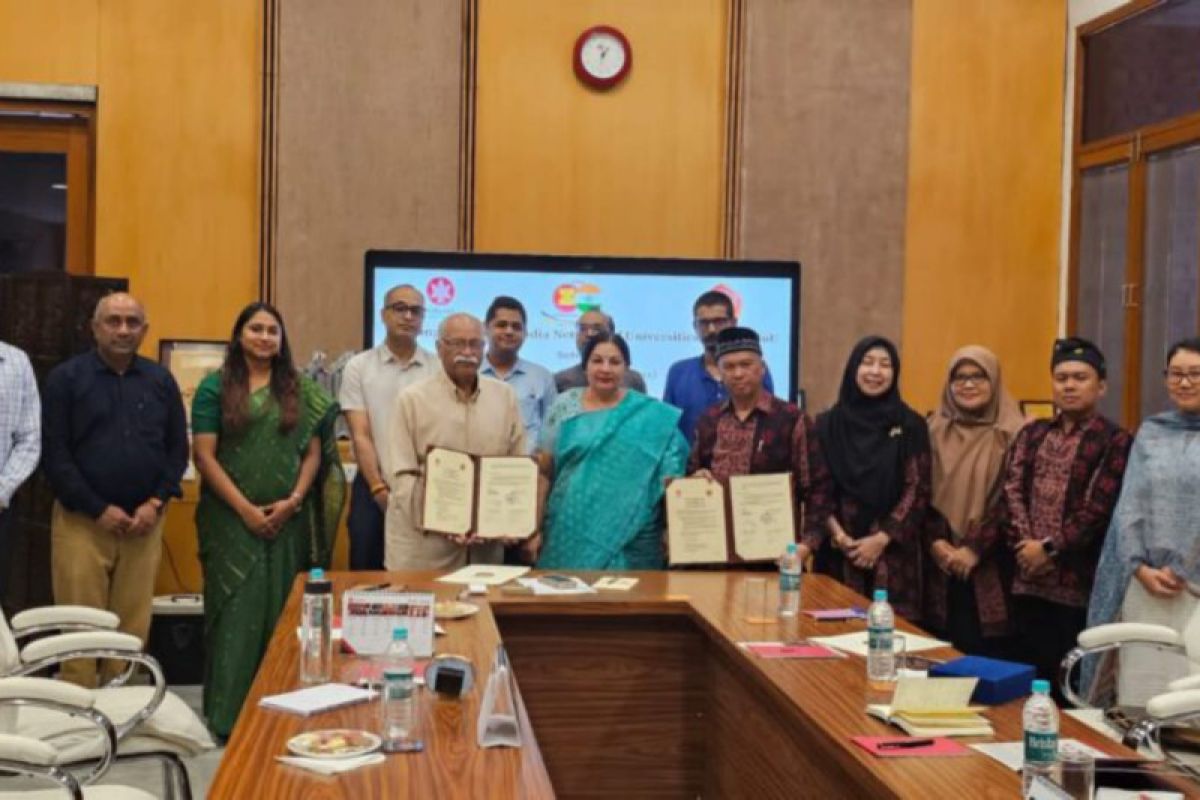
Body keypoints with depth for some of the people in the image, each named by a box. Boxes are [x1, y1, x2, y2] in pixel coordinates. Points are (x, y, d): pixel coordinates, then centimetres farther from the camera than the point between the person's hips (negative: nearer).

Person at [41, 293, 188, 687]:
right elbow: (54, 452, -4)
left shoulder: (161, 381, 10)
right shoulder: (66, 378, 1)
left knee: (133, 630, 4)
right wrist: (99, 510, -10)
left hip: (144, 522, 3)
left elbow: (178, 449, 11)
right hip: (82, 521, -3)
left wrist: (156, 503, -4)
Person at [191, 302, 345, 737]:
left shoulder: (300, 390, 9)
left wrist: (293, 500, -8)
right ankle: (228, 714, 6)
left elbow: (313, 452, 7)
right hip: (232, 520, -2)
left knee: (281, 615, 5)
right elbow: (205, 456, -5)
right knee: (236, 615, -1)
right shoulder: (216, 387, 1)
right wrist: (246, 509, -11)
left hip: (288, 521, 2)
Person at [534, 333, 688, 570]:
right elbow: (543, 470, 7)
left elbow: (670, 477, 4)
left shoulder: (653, 417, 3)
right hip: (569, 534, 1)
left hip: (630, 540, -1)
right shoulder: (564, 406, 6)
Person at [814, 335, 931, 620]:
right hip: (839, 551, 1)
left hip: (892, 551, -1)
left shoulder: (910, 425, 3)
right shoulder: (828, 423, 6)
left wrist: (881, 538, -10)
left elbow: (918, 490, -1)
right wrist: (836, 533, -10)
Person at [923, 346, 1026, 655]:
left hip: (988, 564, -3)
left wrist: (975, 549, -12)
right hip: (940, 562, 3)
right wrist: (936, 541, -6)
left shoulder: (1012, 434, -3)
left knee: (985, 653, -3)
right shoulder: (935, 430, 10)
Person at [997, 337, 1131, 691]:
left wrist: (1051, 549, -13)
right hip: (1028, 578, 5)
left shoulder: (1115, 441, -2)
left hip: (1078, 581, -5)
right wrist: (1024, 545, -11)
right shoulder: (1032, 433, 14)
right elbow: (1012, 491, 3)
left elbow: (1099, 508, -10)